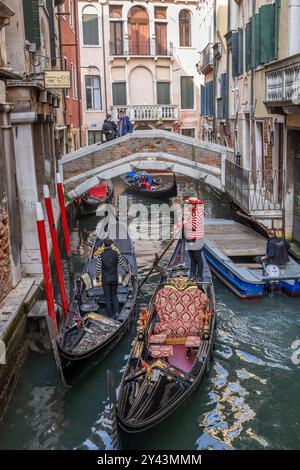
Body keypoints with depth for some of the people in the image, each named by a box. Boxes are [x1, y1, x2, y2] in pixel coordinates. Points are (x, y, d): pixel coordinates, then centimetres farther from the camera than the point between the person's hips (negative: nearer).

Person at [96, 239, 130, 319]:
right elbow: (122, 264, 2)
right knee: (114, 294, 21)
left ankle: (111, 315, 13)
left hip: (105, 279, -2)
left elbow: (98, 268, -7)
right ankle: (116, 311, 8)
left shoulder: (101, 255, -12)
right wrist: (127, 271, 20)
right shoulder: (116, 253, -7)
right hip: (114, 278, 2)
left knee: (108, 297, 8)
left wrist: (97, 277, 9)